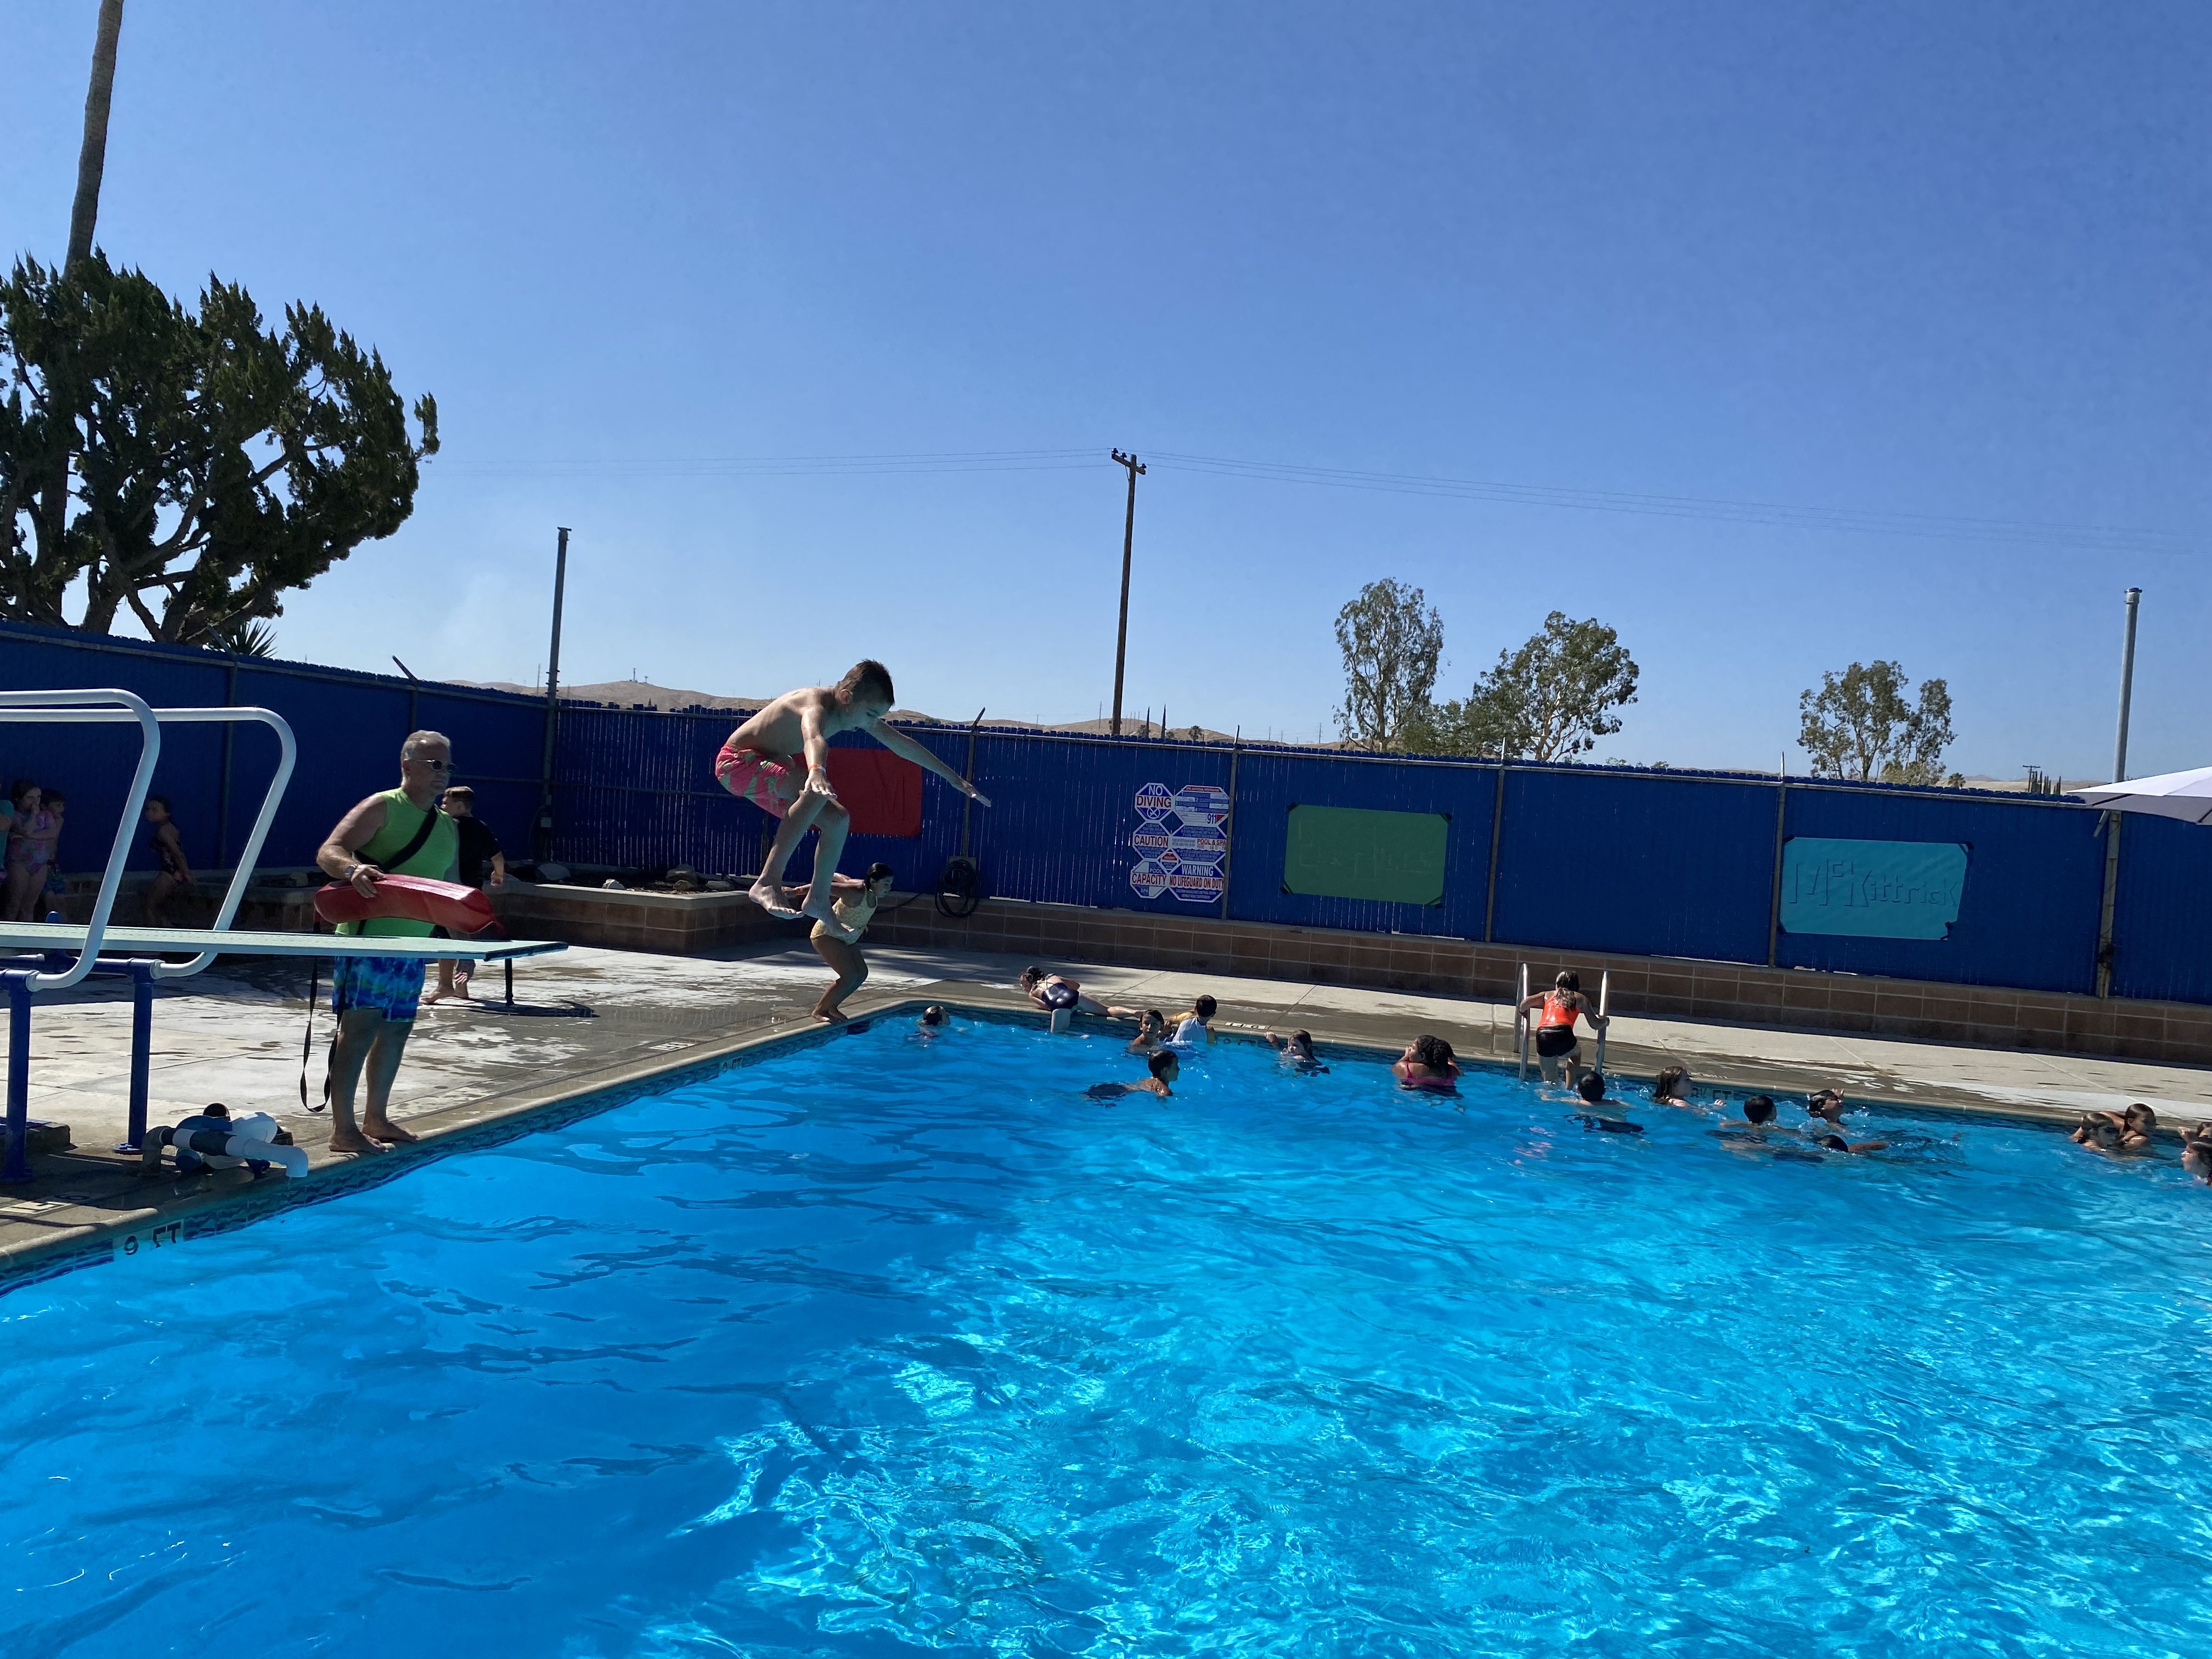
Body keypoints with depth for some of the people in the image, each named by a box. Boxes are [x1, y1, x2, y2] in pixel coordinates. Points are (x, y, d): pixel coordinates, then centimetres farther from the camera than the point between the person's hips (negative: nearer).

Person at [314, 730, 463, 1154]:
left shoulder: (449, 828, 15)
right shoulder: (382, 807, -7)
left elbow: (452, 890, 22)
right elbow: (328, 852, -16)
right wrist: (353, 869, -37)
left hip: (414, 945, 8)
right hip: (369, 939, -8)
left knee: (397, 1029, 13)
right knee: (360, 1028, -9)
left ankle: (376, 1118, 26)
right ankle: (343, 1129, -4)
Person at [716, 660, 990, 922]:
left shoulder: (855, 708, -3)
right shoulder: (816, 704, -30)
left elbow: (901, 744, 5)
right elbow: (813, 738, -54)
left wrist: (954, 779, 8)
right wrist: (816, 772, -76)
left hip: (768, 764, 9)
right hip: (738, 763, -9)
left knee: (837, 819, 5)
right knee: (818, 792, -33)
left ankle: (818, 900, 19)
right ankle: (768, 882, -35)